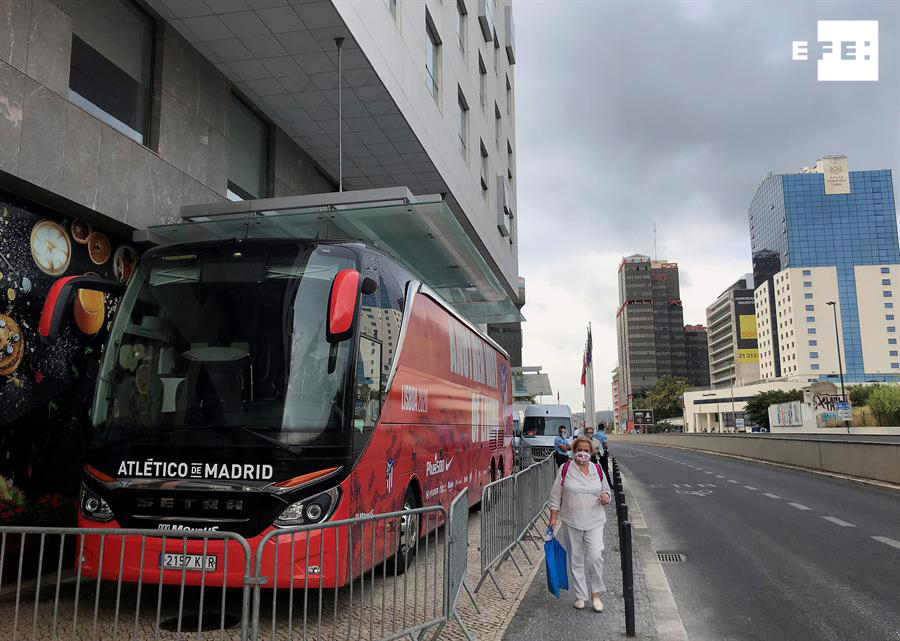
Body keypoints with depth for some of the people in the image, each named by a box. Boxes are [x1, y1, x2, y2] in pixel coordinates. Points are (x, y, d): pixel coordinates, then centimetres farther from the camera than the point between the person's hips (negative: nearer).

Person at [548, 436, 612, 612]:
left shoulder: (598, 470, 5)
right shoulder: (565, 470, -2)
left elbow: (606, 490, 17)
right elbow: (556, 495, 2)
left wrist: (606, 496, -6)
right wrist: (553, 516, -2)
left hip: (594, 522, 1)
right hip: (572, 522, -1)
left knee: (595, 556, -10)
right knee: (576, 559, 7)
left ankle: (596, 594, 9)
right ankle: (580, 596, 21)